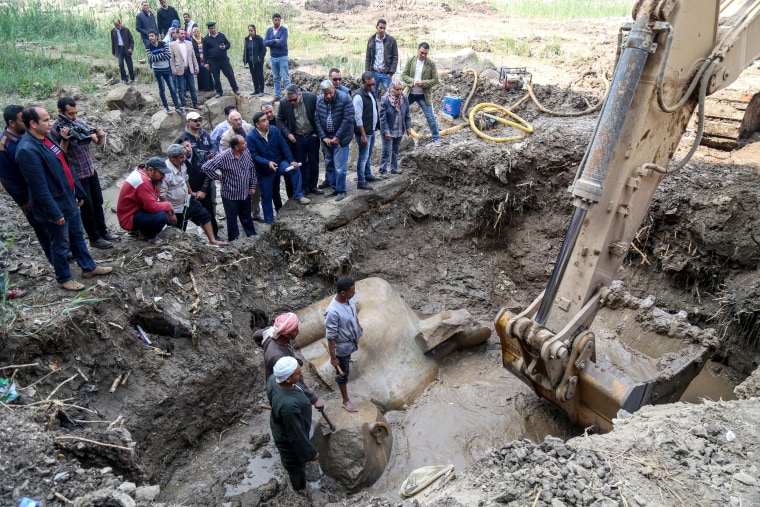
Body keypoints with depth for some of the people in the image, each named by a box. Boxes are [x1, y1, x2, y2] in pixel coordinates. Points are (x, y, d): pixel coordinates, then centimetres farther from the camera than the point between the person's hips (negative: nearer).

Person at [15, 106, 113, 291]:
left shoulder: (47, 137, 4)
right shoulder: (27, 150, -25)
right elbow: (39, 188, -25)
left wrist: (78, 191, 16)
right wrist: (55, 212, -21)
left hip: (68, 197, 9)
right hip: (55, 204, -9)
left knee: (77, 235, 22)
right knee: (61, 243, 9)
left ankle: (88, 267, 38)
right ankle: (64, 278, 27)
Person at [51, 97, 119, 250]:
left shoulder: (80, 122, 1)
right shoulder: (54, 129, -15)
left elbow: (99, 143, 5)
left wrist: (101, 136, -17)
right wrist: (64, 140, -30)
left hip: (91, 170, 6)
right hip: (76, 175, -6)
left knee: (98, 203, 17)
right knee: (87, 207, 4)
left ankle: (103, 231, 32)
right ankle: (94, 238, 17)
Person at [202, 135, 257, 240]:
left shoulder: (246, 152, -8)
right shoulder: (223, 157, -25)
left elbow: (251, 169, 5)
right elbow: (206, 167, -21)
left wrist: (253, 186, 6)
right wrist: (220, 177, -14)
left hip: (245, 194, 5)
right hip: (230, 195, -4)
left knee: (247, 218, 22)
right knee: (232, 220, 13)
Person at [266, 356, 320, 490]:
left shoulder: (273, 378, -24)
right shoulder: (289, 405, -48)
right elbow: (297, 435, -32)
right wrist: (311, 453, -15)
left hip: (280, 428, 8)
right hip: (290, 440, -8)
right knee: (297, 467, 24)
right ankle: (300, 490, 54)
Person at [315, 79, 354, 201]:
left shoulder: (345, 98, -14)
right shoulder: (319, 100, -1)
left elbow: (348, 119, -16)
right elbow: (316, 119, 1)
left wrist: (337, 137, -16)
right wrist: (323, 137, -7)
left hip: (340, 138, -5)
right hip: (326, 138, 5)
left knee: (339, 167, -4)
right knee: (329, 165, 13)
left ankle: (341, 191, 10)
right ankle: (334, 189, 26)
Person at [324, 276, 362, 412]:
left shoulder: (349, 299, -16)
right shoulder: (332, 312, -39)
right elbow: (331, 337, -28)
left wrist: (358, 326, 24)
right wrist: (333, 357, -20)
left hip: (352, 339, 7)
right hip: (342, 346, -7)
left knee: (348, 356, 38)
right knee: (343, 373, 13)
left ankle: (346, 360, 72)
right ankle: (346, 401, 32)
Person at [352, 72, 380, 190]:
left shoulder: (370, 92, 8)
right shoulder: (358, 96, -20)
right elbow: (358, 118, -22)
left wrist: (377, 125, 18)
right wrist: (363, 135, -23)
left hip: (372, 130, 9)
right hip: (364, 132, -9)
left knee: (369, 154, 20)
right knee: (363, 156, -4)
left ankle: (368, 175, 35)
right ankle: (361, 182, 3)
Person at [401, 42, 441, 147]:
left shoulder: (431, 64, -6)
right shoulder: (410, 61, -1)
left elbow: (435, 80, -6)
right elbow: (404, 75, -2)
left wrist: (422, 83, -20)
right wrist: (413, 82, -19)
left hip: (424, 95, -2)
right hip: (410, 93, 2)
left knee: (430, 117, 0)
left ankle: (436, 138, 12)